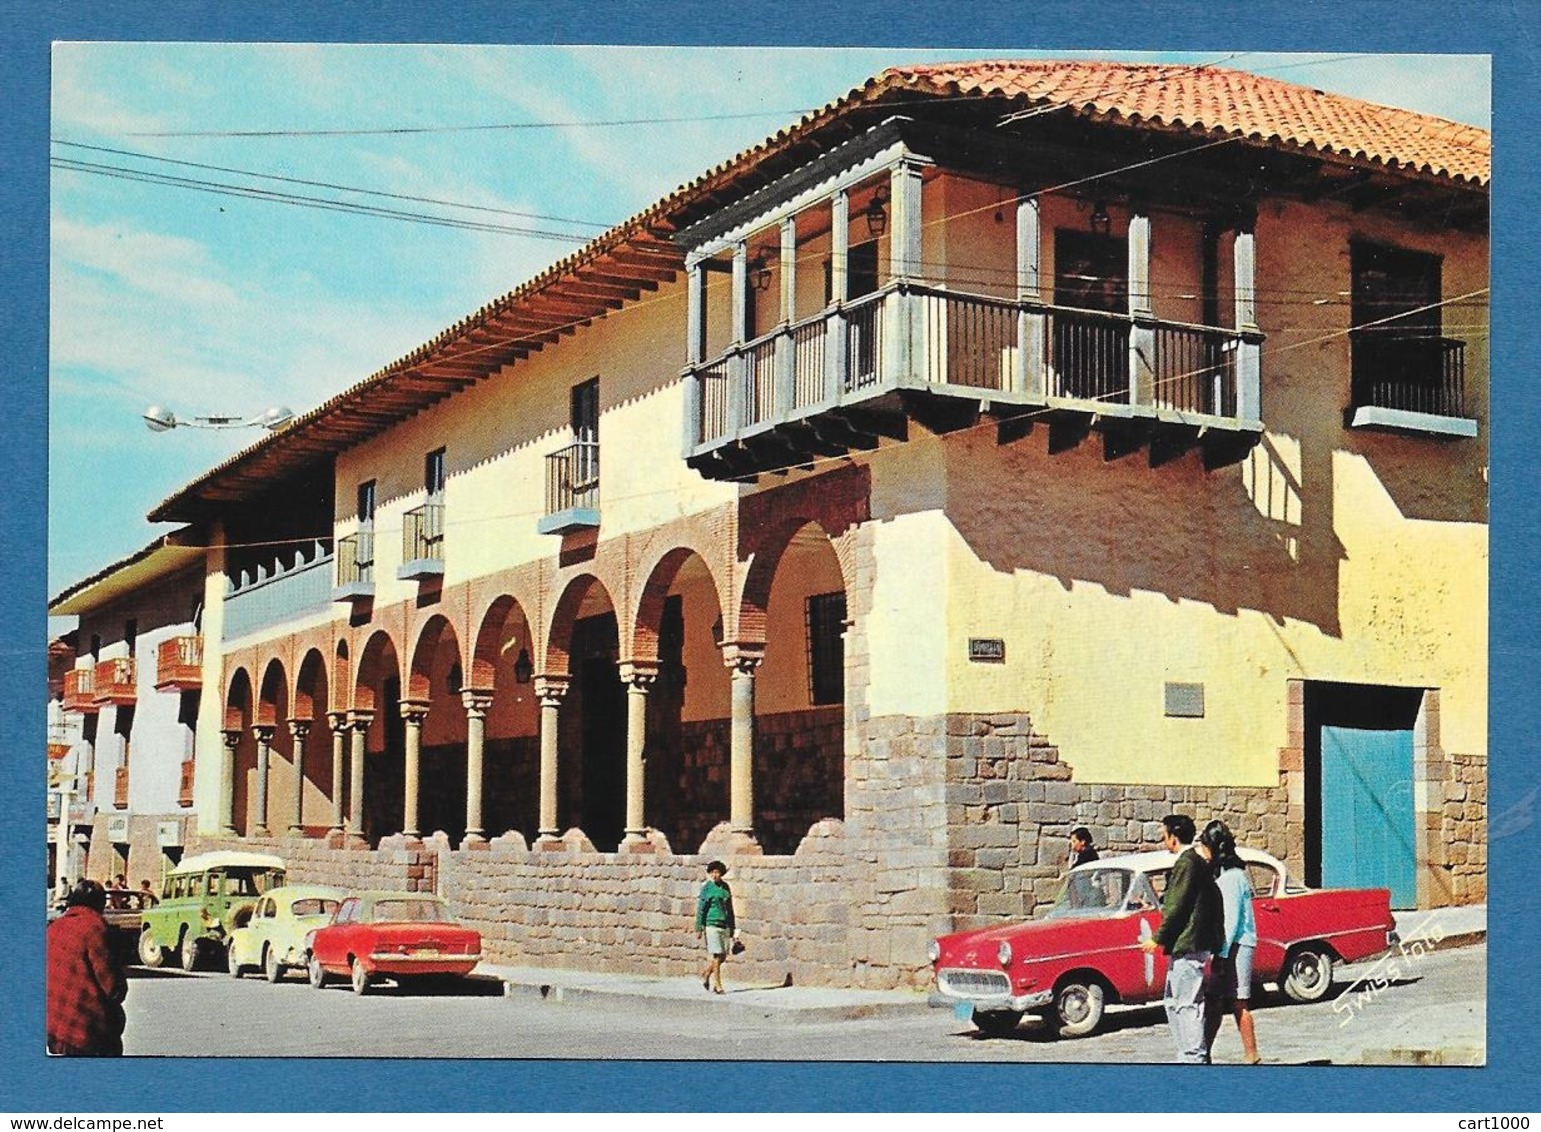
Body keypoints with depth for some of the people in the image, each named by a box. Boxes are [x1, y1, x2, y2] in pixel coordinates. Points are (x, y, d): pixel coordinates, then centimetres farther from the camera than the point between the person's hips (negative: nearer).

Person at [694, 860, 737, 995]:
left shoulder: (725, 887, 11)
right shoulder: (706, 888, -5)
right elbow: (701, 908, -5)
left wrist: (733, 927, 18)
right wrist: (699, 928, -8)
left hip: (724, 926, 6)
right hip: (711, 924, -6)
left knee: (723, 956, 6)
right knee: (716, 956, -8)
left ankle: (706, 975, 28)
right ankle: (717, 985, -1)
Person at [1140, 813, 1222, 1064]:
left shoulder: (1186, 863, -15)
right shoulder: (1198, 861, 15)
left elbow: (1177, 908, -17)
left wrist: (1157, 939, -13)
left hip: (1187, 947, -10)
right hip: (1195, 944, 10)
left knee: (1187, 1003, -6)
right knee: (1173, 1001, 15)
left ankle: (1194, 1057, -4)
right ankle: (1188, 1055, 19)